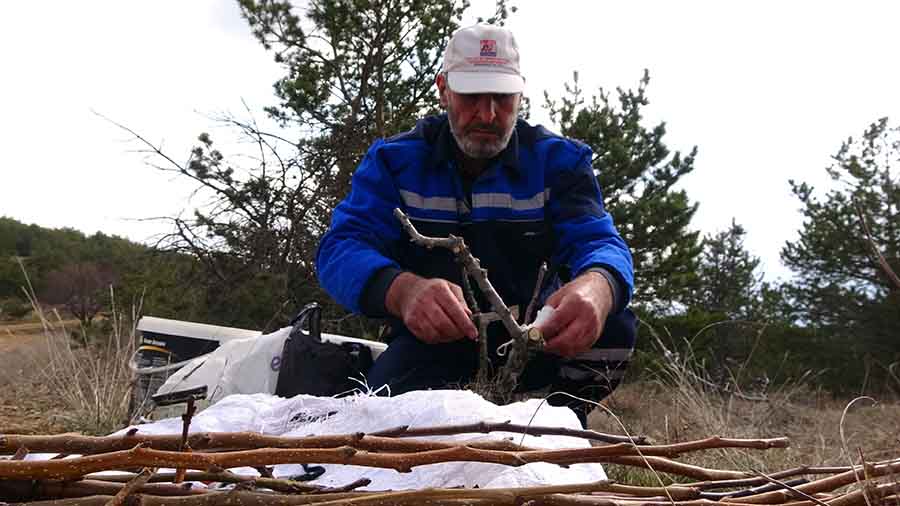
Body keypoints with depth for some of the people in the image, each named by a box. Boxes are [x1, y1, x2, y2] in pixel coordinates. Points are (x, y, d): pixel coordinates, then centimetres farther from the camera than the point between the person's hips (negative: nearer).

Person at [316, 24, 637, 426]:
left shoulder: (557, 160, -4)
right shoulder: (395, 160, -6)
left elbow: (598, 242, -17)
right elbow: (342, 249, -19)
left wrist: (596, 287, -46)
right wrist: (404, 290, -45)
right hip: (431, 340, -1)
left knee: (613, 324, -27)